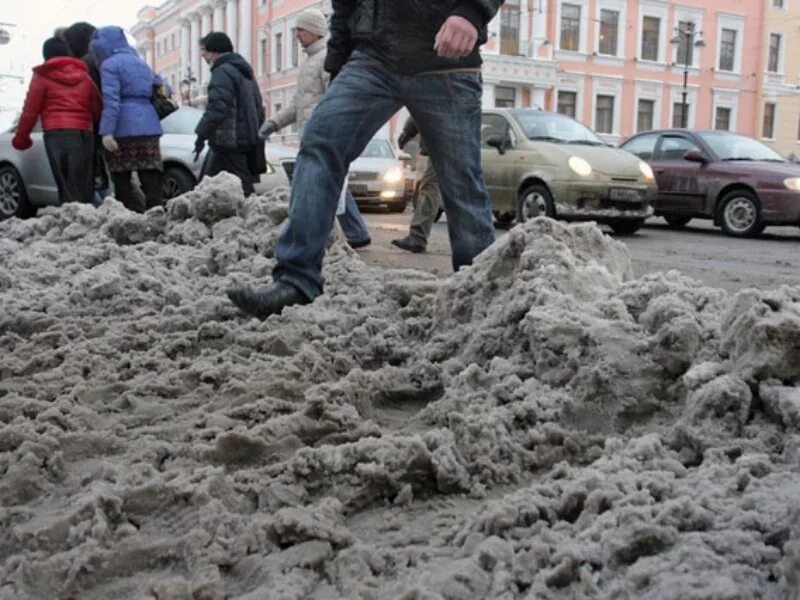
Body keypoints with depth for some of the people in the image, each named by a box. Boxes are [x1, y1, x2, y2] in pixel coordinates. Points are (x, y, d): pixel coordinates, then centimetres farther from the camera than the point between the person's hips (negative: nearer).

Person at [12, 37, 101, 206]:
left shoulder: (43, 76, 6)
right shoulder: (84, 75, 19)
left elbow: (30, 110, 4)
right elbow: (97, 108, 17)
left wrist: (21, 137, 13)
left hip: (57, 133, -4)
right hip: (84, 132, 4)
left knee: (65, 184, -9)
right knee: (82, 183, 5)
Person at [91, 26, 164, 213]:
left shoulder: (110, 64, -2)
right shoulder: (141, 63, 21)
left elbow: (111, 99, -13)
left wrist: (106, 131, -18)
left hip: (124, 129, -6)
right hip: (149, 126, 6)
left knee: (122, 182, 2)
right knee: (151, 179, 2)